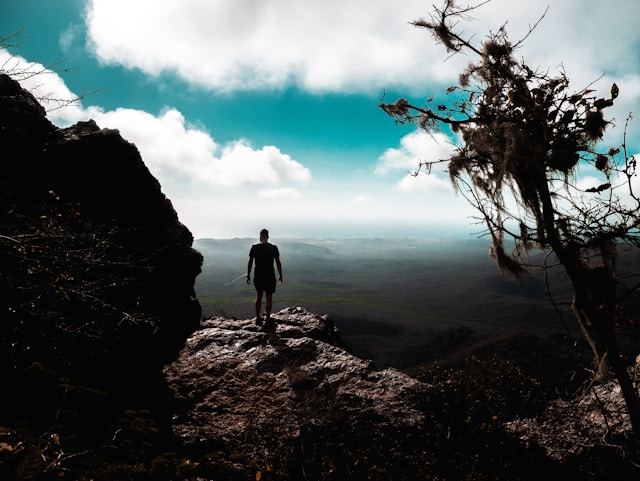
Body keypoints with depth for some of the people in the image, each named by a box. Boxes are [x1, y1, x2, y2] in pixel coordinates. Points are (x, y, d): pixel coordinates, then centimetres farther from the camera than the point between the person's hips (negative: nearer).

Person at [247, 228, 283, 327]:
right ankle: (268, 319, 8)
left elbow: (250, 262, -2)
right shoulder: (273, 248, -6)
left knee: (258, 297, 17)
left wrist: (248, 275, 7)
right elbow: (278, 263, -4)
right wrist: (280, 275, 6)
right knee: (269, 298, 7)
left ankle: (258, 318, 22)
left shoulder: (254, 247, -3)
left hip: (258, 277, 2)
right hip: (270, 277, -2)